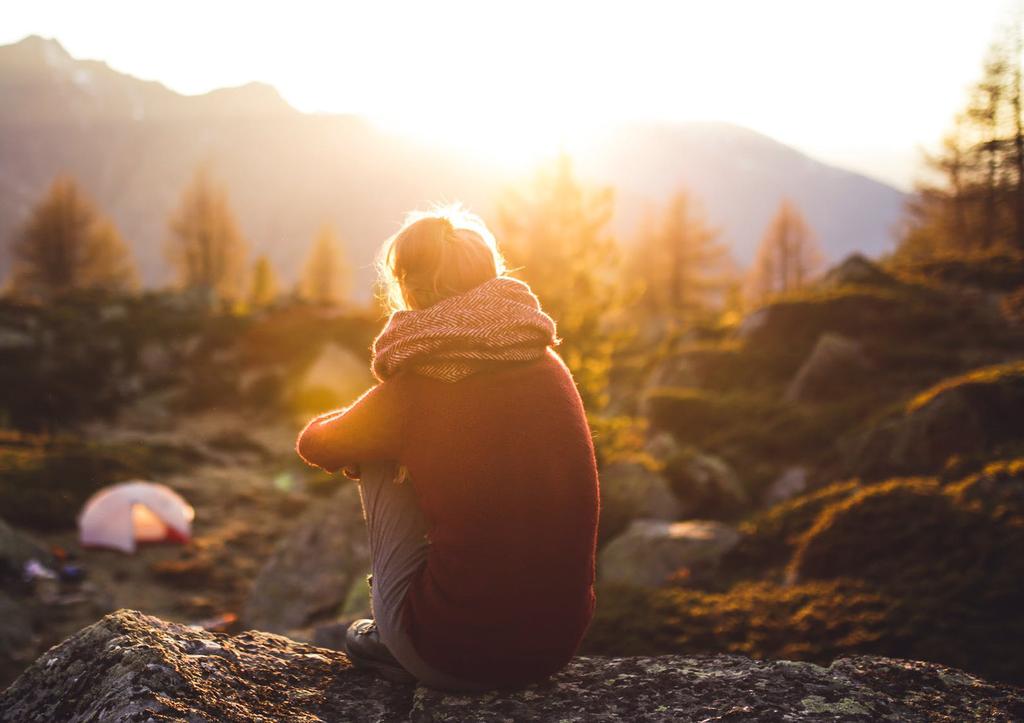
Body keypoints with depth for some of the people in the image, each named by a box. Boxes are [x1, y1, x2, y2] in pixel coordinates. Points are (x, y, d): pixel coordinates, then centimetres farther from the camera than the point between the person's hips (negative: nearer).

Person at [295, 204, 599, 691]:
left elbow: (314, 445, 10)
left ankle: (391, 642, 24)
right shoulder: (550, 367, 2)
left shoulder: (415, 390, -11)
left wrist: (357, 432, 32)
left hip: (458, 657, -5)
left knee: (378, 463, 12)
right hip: (559, 645, 5)